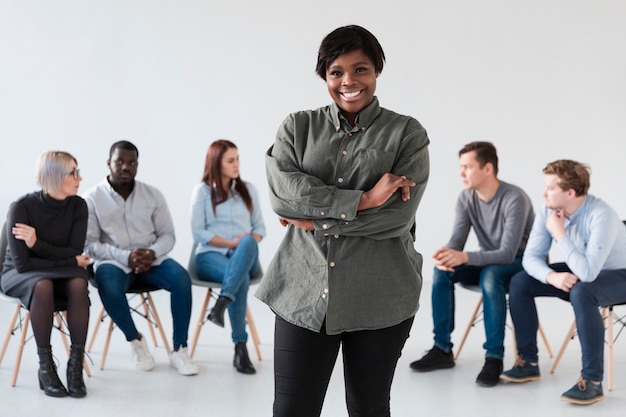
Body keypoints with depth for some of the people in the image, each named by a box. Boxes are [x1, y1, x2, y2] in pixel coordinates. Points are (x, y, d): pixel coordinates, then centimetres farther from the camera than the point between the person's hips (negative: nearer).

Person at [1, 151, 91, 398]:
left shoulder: (78, 206, -9)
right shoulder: (22, 207, -20)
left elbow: (75, 253, -11)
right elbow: (22, 263, -21)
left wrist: (38, 244, -24)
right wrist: (70, 262, -18)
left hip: (60, 275, 3)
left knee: (78, 283, -32)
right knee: (43, 285, -37)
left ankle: (76, 365, -24)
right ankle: (45, 366, -24)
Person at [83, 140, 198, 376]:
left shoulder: (153, 195, 5)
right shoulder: (92, 198, -2)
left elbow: (167, 235, 7)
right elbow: (89, 244, -7)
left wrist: (152, 253, -16)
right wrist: (126, 257, -20)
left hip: (150, 259, 2)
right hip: (114, 261, -2)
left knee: (181, 279, -27)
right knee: (109, 287, -36)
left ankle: (179, 350, -18)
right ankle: (134, 339, -8)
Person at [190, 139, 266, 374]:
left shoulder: (248, 189, 15)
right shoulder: (202, 191, 4)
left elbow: (259, 227, 12)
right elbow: (198, 233, -4)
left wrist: (248, 244, -10)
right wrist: (231, 243, -13)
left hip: (245, 258, 3)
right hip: (211, 256, -3)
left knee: (248, 243, -37)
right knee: (241, 278, -38)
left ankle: (222, 302, -45)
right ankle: (240, 347, -35)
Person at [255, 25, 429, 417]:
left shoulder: (407, 133, 1)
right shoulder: (297, 127, 7)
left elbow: (398, 216, -11)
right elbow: (282, 191, -10)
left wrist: (315, 219, -9)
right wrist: (362, 200, -16)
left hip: (380, 296, -1)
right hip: (304, 291, 1)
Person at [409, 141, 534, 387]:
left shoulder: (514, 199, -27)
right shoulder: (466, 198, -7)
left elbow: (507, 253, -32)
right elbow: (457, 240, -9)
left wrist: (465, 257, -44)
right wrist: (445, 254, -35)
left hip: (522, 263, -6)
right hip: (488, 262, 6)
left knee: (489, 275, -38)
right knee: (442, 271, -18)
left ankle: (494, 357, -29)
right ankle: (442, 349, -10)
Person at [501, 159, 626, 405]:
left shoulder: (600, 215, -33)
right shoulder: (548, 211, -12)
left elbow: (588, 272, -41)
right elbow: (532, 256, -11)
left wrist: (560, 234, -33)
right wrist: (552, 276, -32)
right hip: (579, 272, 7)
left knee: (581, 293, -39)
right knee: (520, 282, -7)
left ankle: (592, 380, -30)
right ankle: (528, 362, 3)